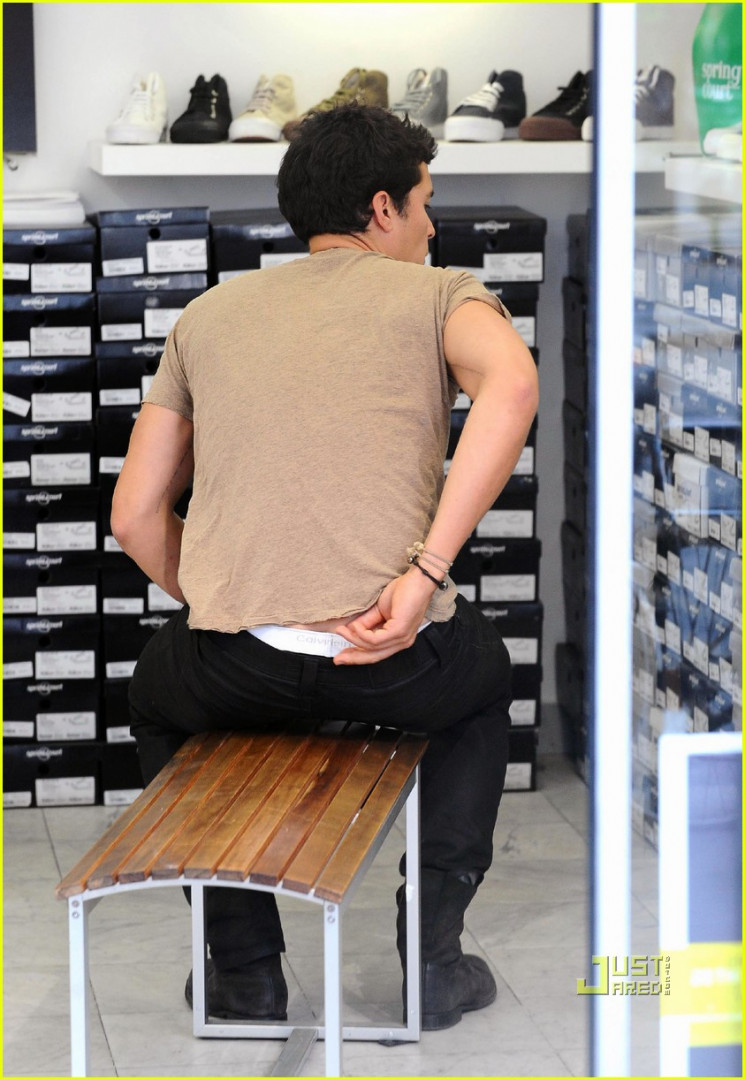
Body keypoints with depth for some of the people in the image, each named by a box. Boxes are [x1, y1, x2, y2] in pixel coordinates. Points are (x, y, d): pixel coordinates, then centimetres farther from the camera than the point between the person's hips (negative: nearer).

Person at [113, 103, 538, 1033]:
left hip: (235, 671, 2)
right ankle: (433, 958, 25)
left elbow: (136, 518, 17)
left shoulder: (209, 313, 21)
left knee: (158, 697, 37)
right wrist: (426, 571, -16)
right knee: (482, 683, 35)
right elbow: (511, 385, -15)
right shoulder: (440, 295, 11)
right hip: (395, 662, -1)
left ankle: (245, 971, 30)